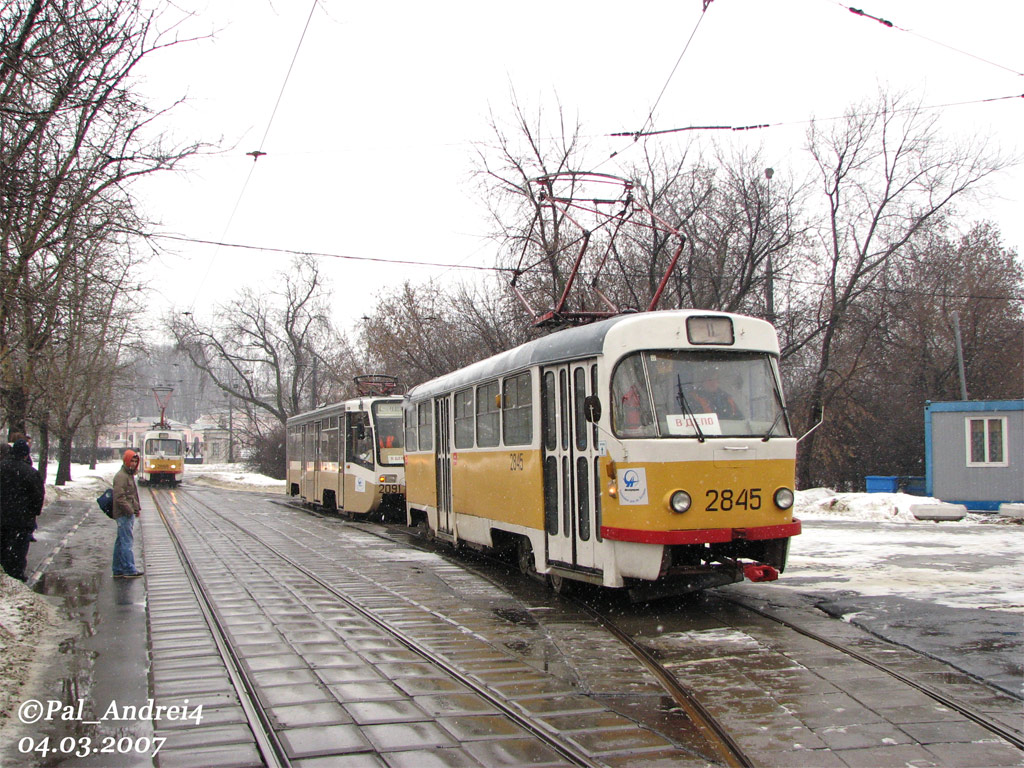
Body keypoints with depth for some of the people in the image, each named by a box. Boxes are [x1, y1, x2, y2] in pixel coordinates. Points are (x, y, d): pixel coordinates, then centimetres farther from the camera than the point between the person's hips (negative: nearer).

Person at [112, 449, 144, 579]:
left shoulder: (130, 475, 19)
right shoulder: (121, 476, -14)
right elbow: (119, 498, -22)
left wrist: (137, 507, 16)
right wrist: (130, 510, -21)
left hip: (128, 514, 10)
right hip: (124, 515, -10)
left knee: (121, 542, 13)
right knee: (127, 542, -8)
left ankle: (118, 570, 19)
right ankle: (129, 570, -5)